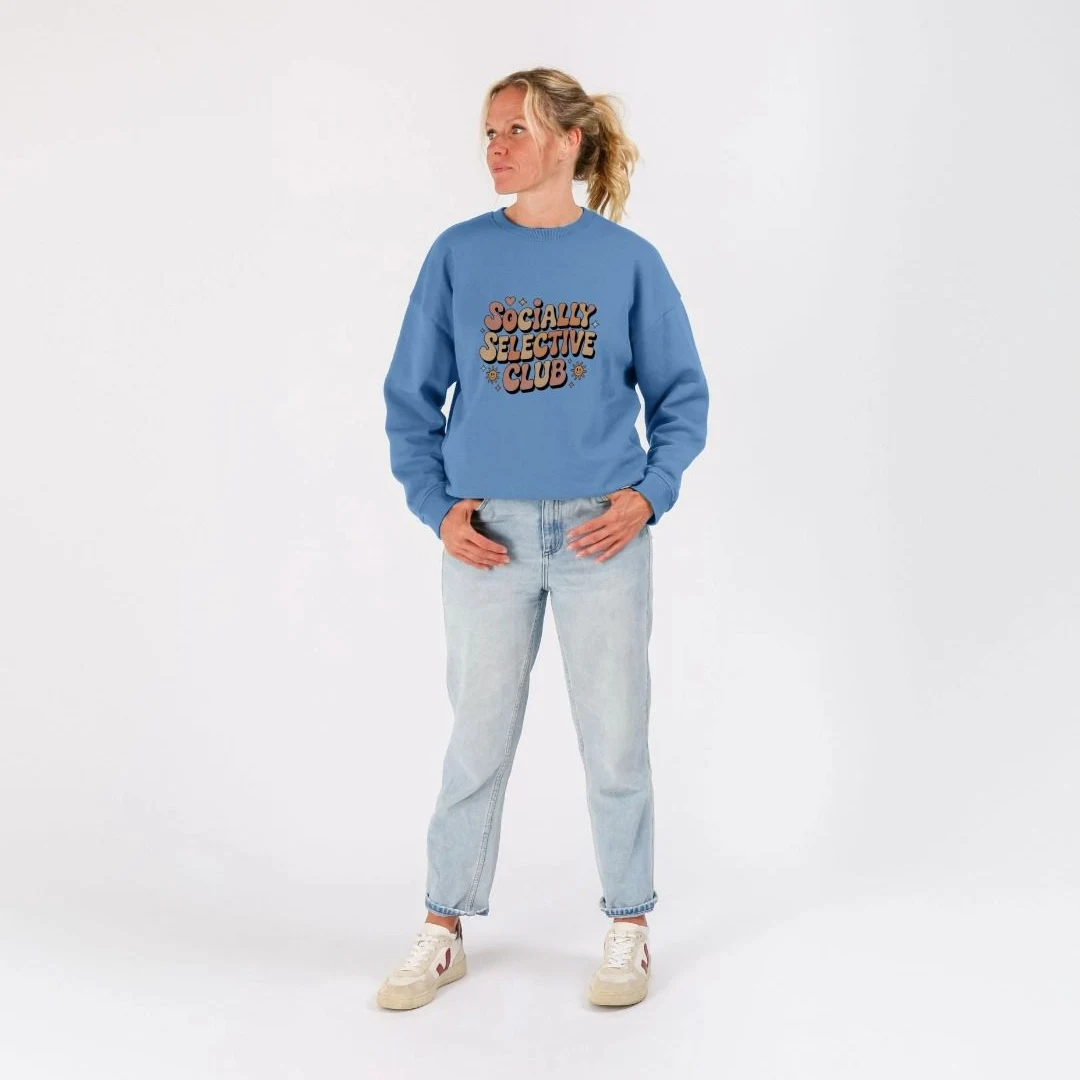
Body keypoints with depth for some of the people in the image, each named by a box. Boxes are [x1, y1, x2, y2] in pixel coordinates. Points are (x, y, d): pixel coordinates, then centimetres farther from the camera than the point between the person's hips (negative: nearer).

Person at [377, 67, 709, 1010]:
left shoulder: (629, 260, 0)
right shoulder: (459, 255, 2)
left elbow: (681, 395, 5)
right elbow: (412, 396, 7)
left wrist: (648, 493, -9)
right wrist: (438, 504, -4)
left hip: (602, 533, -1)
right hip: (487, 537, 1)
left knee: (616, 738, 7)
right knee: (478, 740, 8)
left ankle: (628, 930, 23)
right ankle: (444, 932, 23)